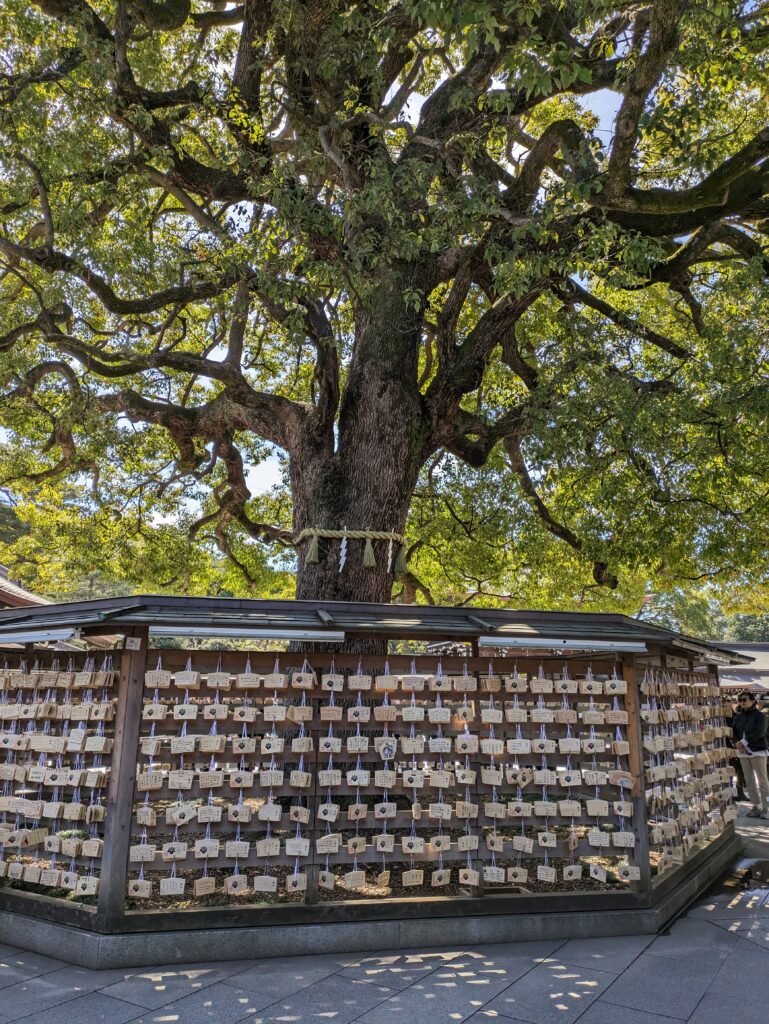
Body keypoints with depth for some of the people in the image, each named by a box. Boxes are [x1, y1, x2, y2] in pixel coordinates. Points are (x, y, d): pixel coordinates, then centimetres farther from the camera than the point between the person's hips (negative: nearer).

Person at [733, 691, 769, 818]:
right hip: (743, 752, 5)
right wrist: (737, 744, -10)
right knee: (749, 781, 7)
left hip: (757, 751, -5)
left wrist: (743, 742, -15)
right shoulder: (738, 716, 10)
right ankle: (755, 806, 14)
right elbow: (734, 732, 8)